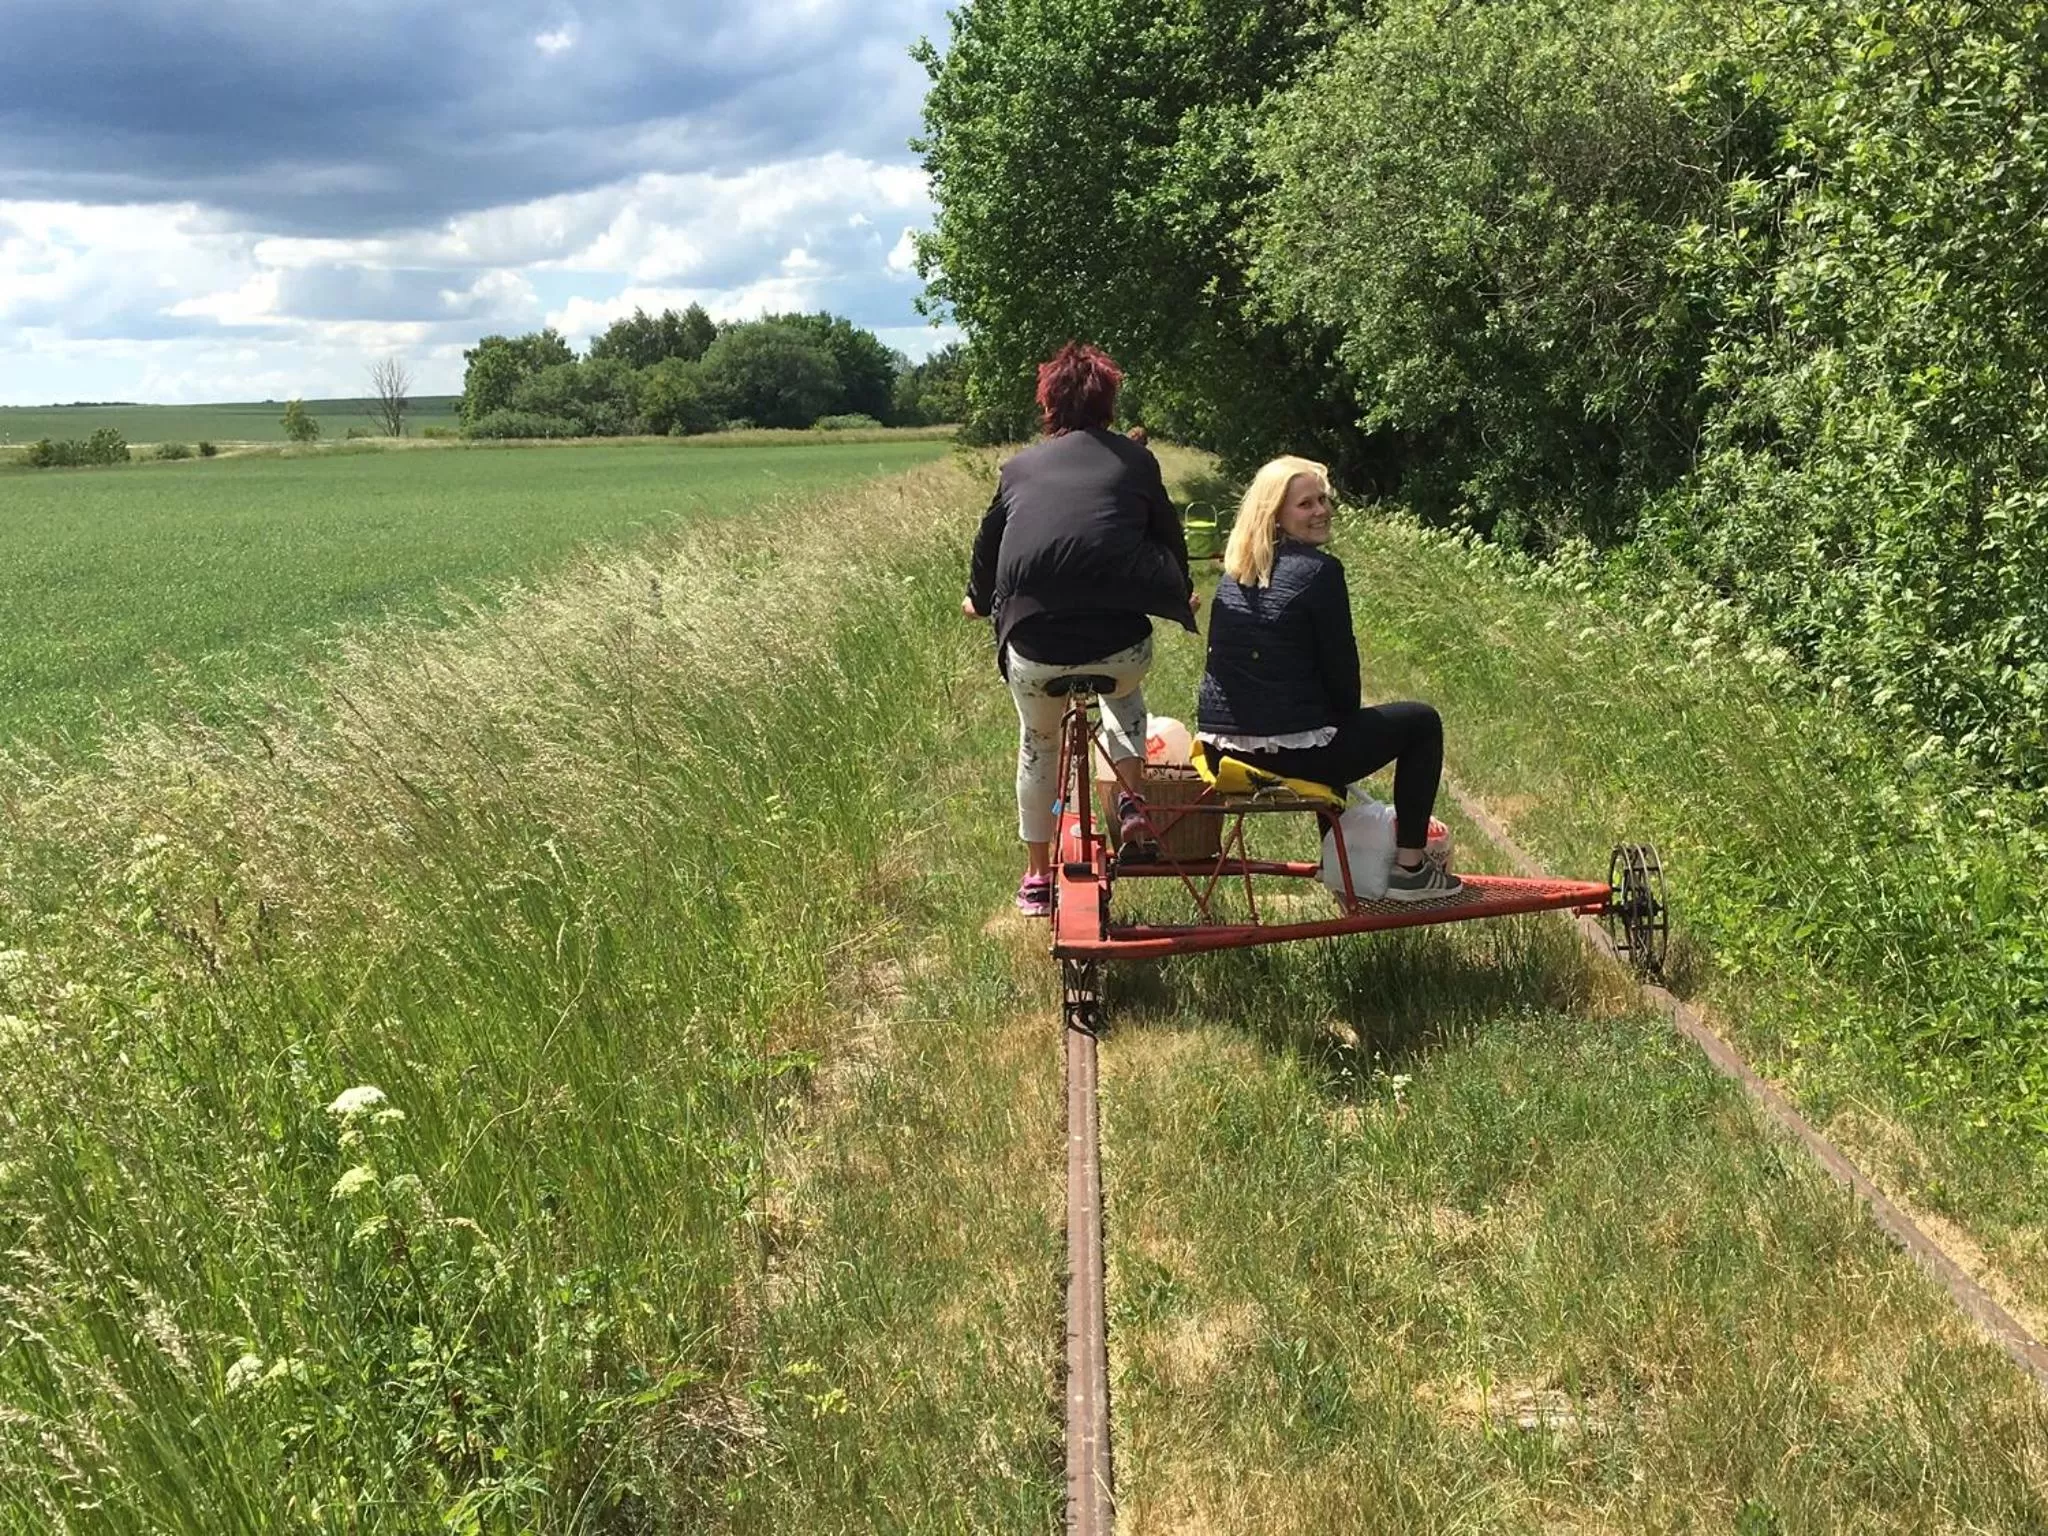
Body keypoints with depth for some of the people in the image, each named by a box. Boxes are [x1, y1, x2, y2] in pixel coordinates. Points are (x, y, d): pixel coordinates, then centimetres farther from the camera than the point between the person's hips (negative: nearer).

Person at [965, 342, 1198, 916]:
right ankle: (1132, 799, 22)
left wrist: (978, 600, 48)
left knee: (1038, 745, 28)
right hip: (1122, 646, -1)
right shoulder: (1134, 459, 11)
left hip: (1034, 648, 1)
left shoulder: (1020, 466, 15)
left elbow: (989, 542, 27)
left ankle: (1037, 879, 35)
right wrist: (1182, 594, 44)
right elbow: (1168, 534, 23)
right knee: (1122, 692, 37)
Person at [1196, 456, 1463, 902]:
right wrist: (1350, 716, 14)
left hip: (1220, 745, 8)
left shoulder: (1236, 570, 12)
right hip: (1288, 750, -8)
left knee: (1331, 727, 40)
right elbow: (1340, 665, -8)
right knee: (1422, 723, 13)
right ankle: (1410, 869, 13)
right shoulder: (1319, 570, -12)